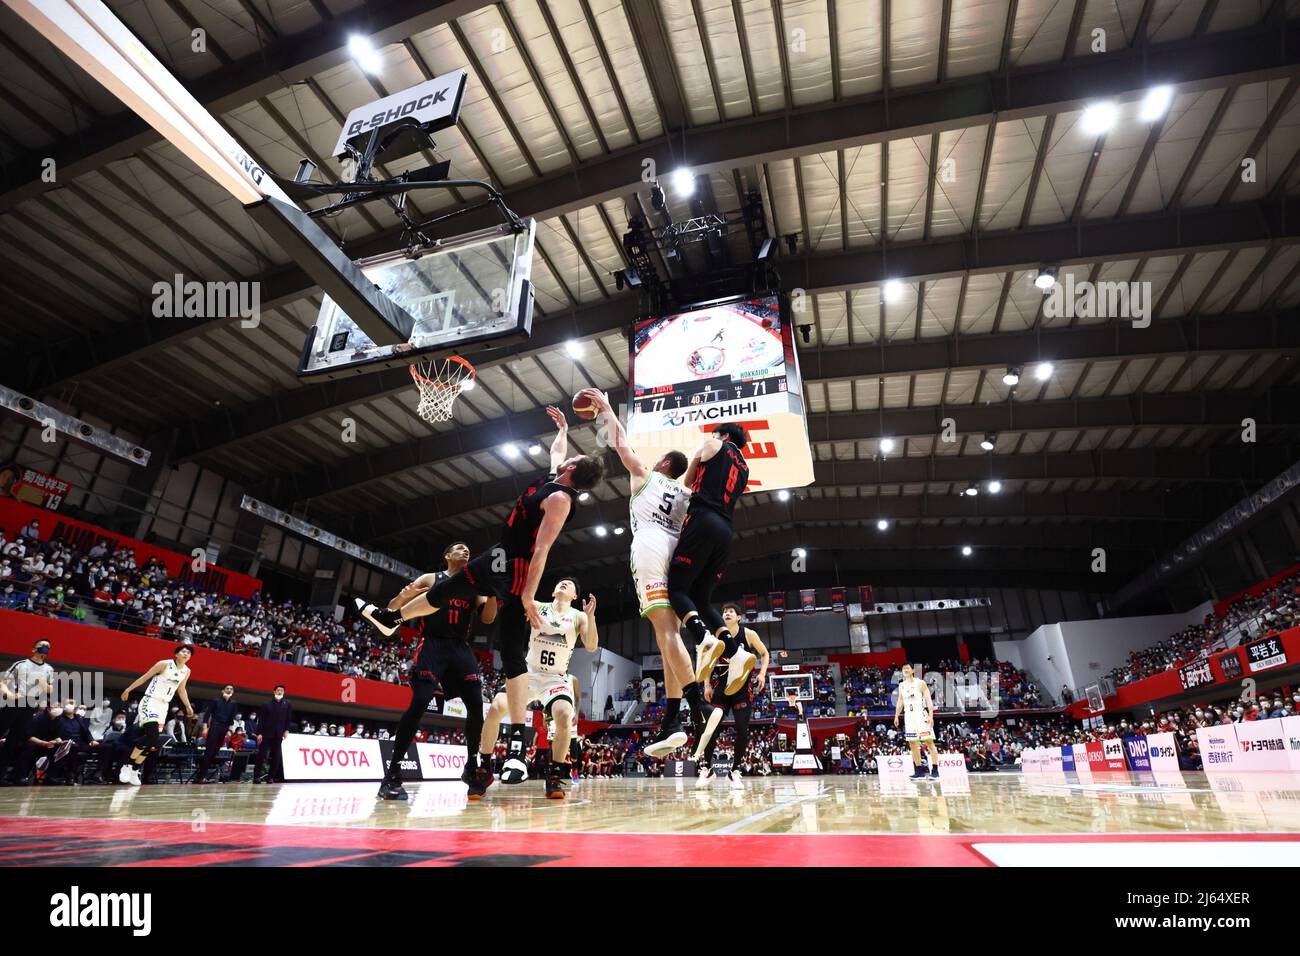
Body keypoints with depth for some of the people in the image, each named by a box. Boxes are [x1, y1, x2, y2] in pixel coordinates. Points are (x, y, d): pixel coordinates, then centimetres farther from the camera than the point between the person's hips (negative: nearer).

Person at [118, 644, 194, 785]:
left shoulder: (186, 671, 6)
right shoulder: (164, 664, -12)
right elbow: (145, 677, -3)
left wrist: (188, 706, 20)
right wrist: (128, 690, -2)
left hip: (164, 706, 6)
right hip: (150, 702, -6)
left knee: (153, 742, 4)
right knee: (152, 736, -21)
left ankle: (135, 771, 16)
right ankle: (127, 766, -6)